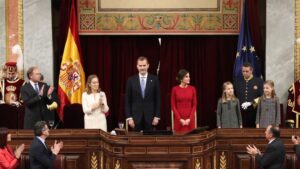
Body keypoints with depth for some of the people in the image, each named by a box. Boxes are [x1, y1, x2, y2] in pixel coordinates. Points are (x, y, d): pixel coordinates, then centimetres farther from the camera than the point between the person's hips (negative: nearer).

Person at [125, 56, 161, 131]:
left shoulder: (154, 79, 3)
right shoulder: (131, 80, 4)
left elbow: (158, 99, 4)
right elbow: (127, 101, 3)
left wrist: (157, 116, -3)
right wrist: (129, 117, -4)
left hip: (150, 117, 0)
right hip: (136, 117, 0)